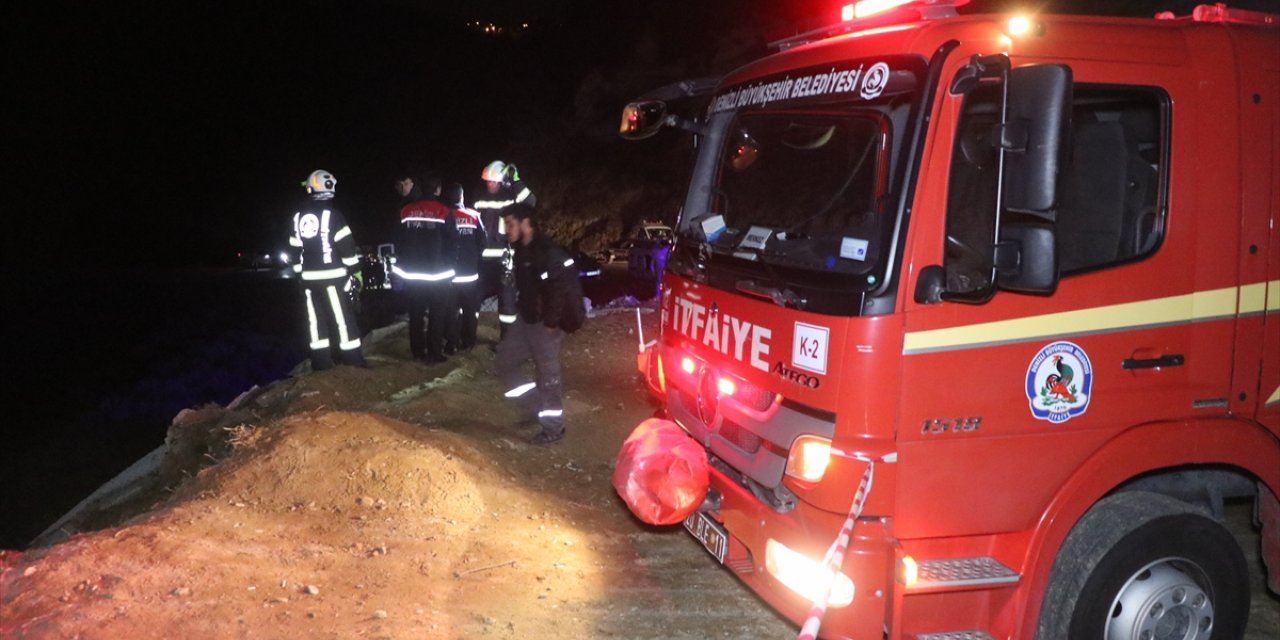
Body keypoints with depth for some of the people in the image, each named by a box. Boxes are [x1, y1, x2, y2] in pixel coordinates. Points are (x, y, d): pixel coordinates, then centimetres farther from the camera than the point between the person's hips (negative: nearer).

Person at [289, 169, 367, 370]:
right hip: (332, 274, -5)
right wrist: (355, 270, -6)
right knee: (342, 316, -1)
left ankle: (320, 360, 11)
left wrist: (300, 272, 21)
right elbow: (346, 244, -12)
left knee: (316, 317, 9)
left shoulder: (299, 215, 9)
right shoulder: (331, 212, -10)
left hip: (309, 276, 5)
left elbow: (295, 246, 13)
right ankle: (352, 357, 1)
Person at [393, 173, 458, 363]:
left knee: (415, 314, 13)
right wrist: (449, 267, 7)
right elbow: (452, 244, -4)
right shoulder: (445, 212, -7)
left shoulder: (406, 211, 4)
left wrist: (401, 266, 18)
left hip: (412, 274, 4)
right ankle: (434, 353, 1)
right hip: (438, 274, -4)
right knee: (437, 315, 2)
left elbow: (398, 242, 9)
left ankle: (417, 351, 18)